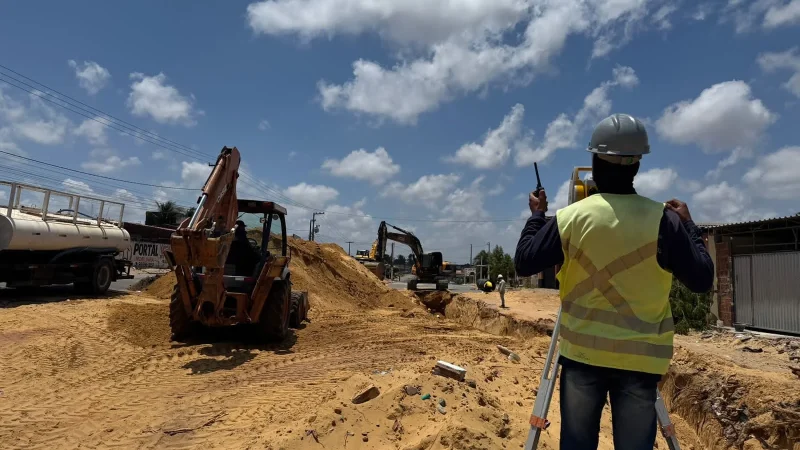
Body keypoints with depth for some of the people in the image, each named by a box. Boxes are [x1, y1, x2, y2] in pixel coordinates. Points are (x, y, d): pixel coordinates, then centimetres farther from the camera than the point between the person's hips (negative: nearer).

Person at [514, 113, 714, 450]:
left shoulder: (570, 217, -9)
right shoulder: (663, 220, -8)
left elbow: (523, 263, -3)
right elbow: (702, 280, -2)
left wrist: (536, 215, 10)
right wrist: (688, 225, 10)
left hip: (582, 352, 0)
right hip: (640, 357, 0)